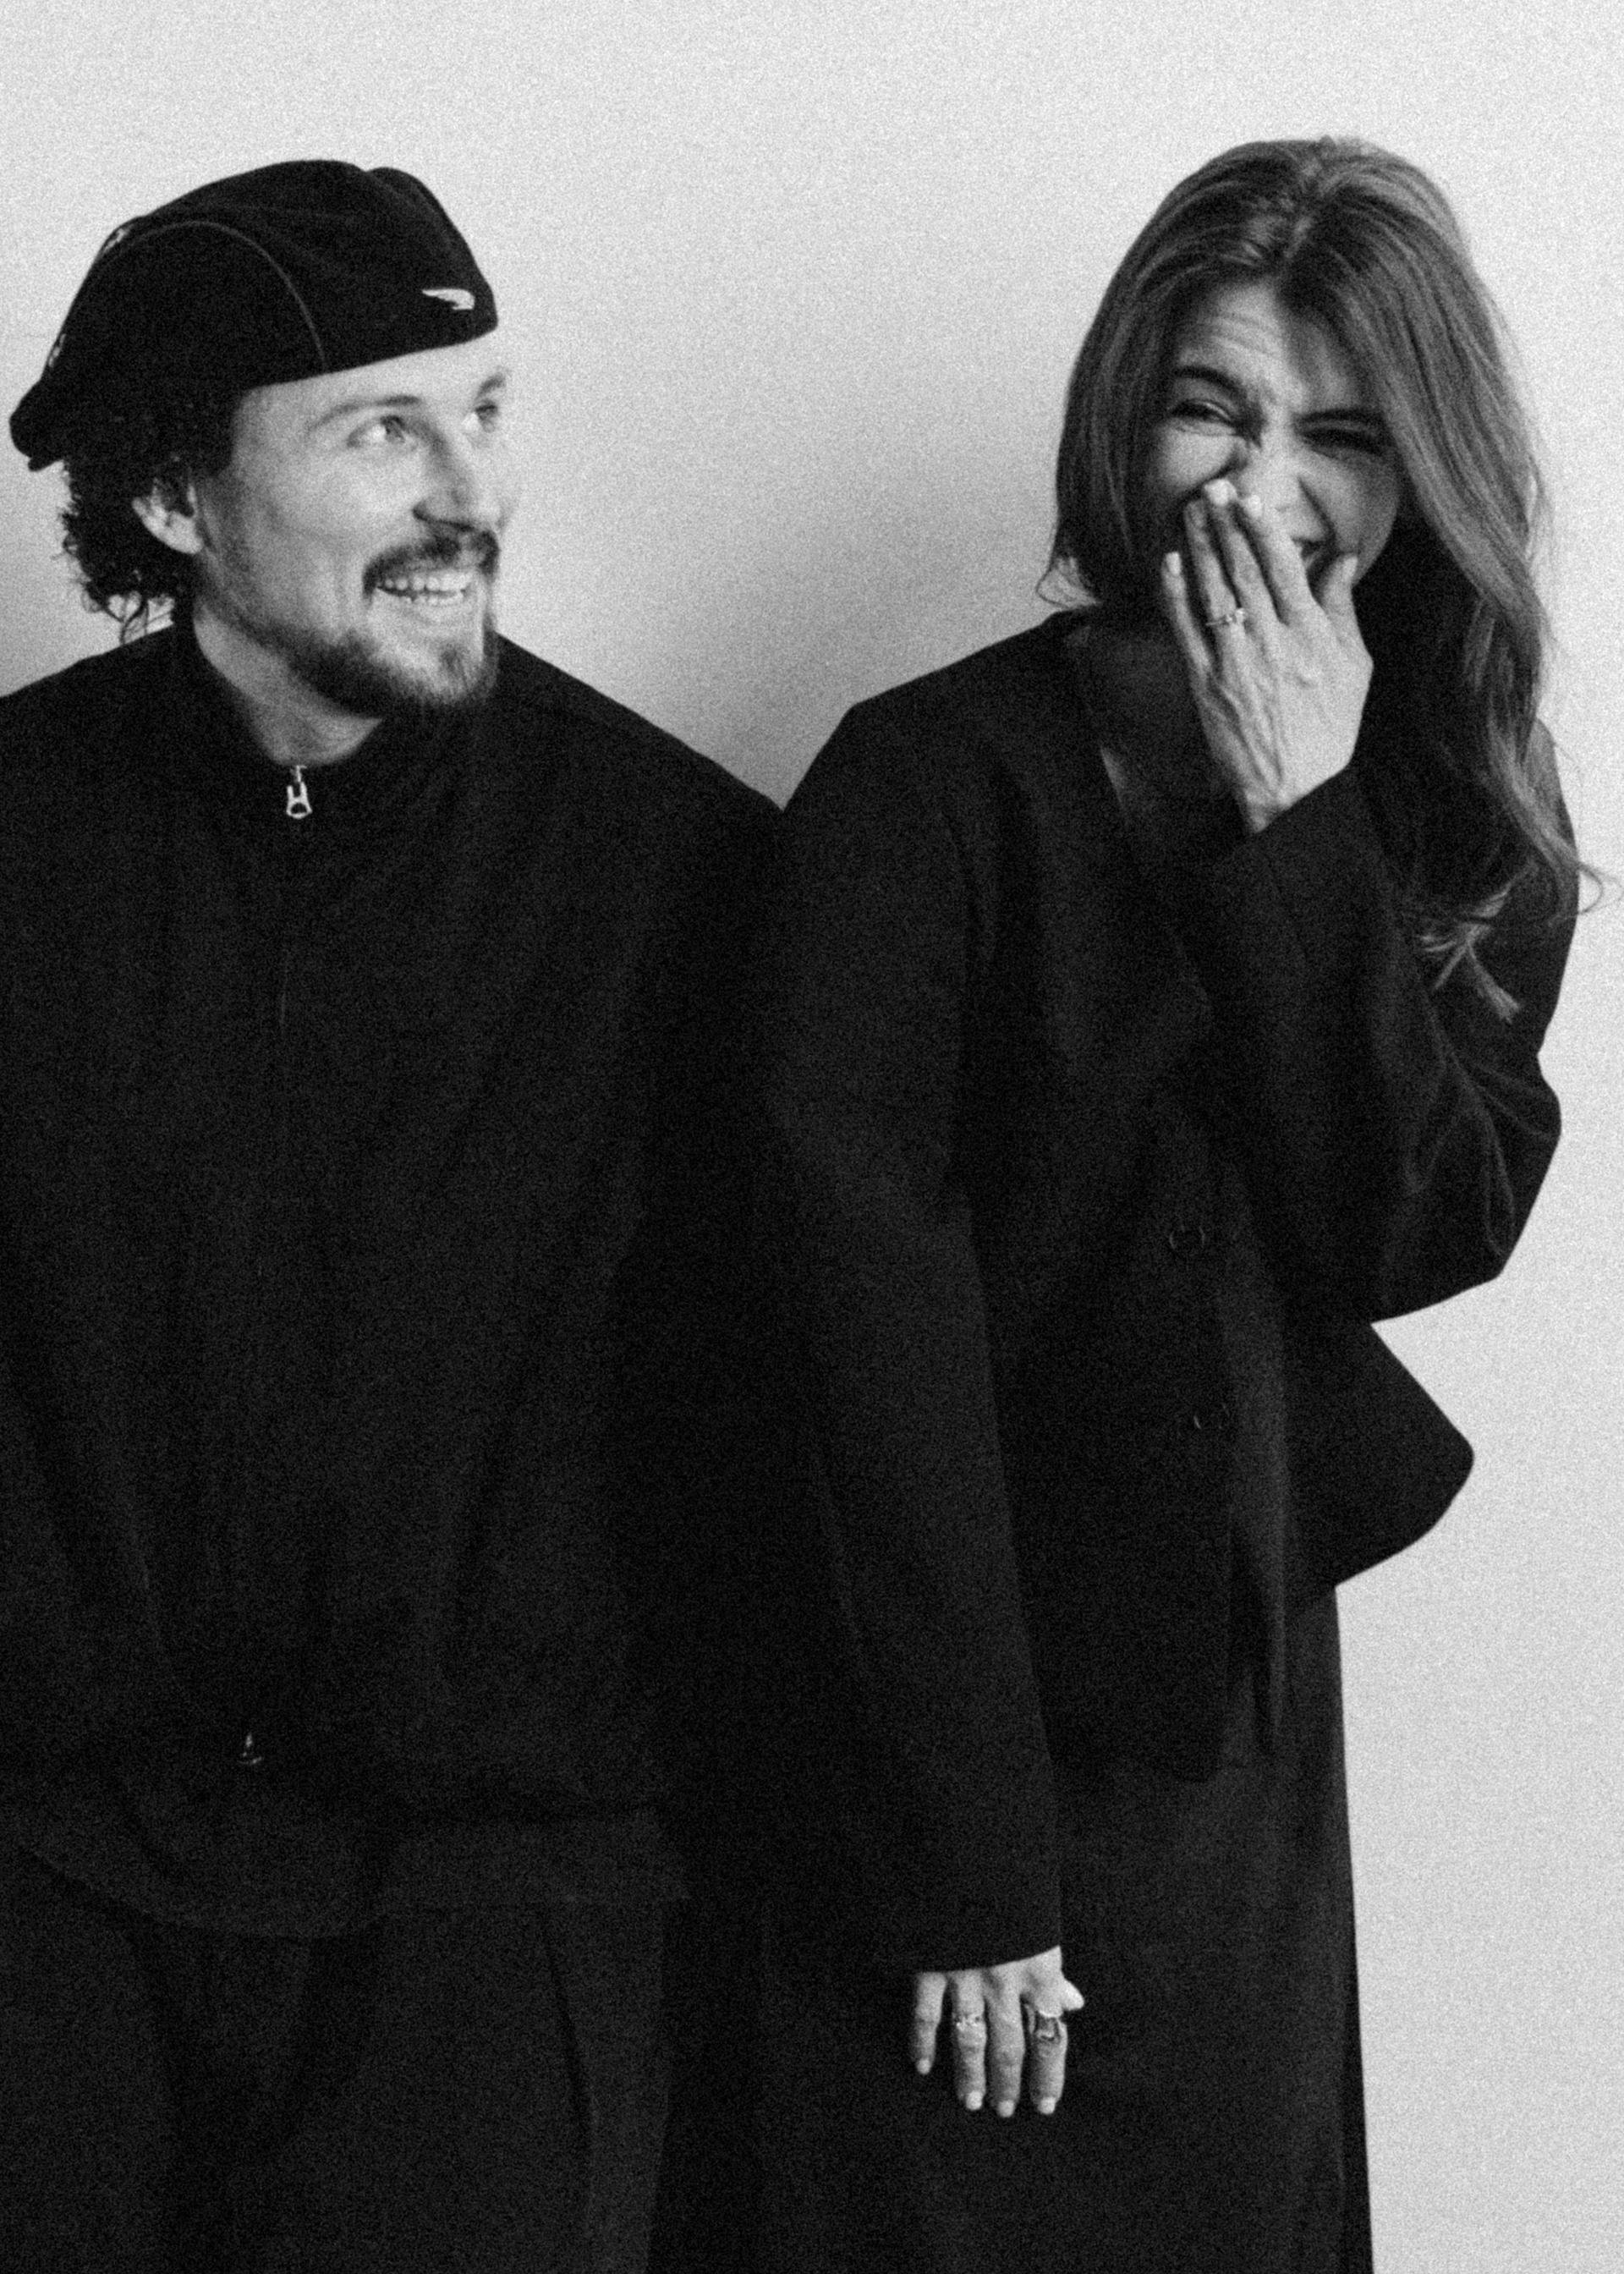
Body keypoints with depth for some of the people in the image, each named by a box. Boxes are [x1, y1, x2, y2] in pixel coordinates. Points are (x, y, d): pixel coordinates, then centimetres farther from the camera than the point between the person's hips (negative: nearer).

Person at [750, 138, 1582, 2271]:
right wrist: (963, 1853, -19)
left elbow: (1417, 1231, -10)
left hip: (1242, 1753, 5)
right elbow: (869, 1313, -16)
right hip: (940, 1756, -5)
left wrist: (1300, 818, -16)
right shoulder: (936, 779, -12)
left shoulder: (1467, 832, 4)